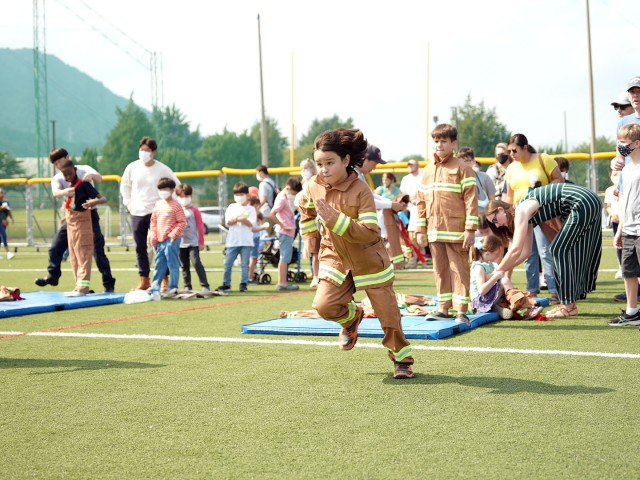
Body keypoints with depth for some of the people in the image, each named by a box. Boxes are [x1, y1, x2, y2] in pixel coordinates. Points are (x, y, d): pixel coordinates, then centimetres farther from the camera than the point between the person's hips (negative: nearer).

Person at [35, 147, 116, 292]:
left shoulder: (84, 170, -4)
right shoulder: (57, 178, 0)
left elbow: (100, 178, -22)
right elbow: (55, 192, -23)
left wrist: (91, 175, -45)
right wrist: (65, 191, -45)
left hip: (90, 214, -4)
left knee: (98, 250, -7)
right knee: (55, 247, 4)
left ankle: (109, 283, -1)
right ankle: (53, 276, 23)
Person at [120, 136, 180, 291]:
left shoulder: (162, 169, -6)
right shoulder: (132, 168, 2)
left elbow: (177, 186, 4)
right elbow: (124, 187, 18)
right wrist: (129, 204, 10)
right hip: (137, 214, 3)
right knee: (140, 249, 6)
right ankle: (144, 281, 14)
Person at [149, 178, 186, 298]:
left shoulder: (176, 206, -6)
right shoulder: (158, 205, 13)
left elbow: (182, 222, -9)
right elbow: (153, 221, 17)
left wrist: (173, 234, -15)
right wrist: (153, 236, 7)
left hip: (171, 240, -7)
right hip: (160, 240, 7)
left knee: (173, 264, -4)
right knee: (159, 264, 11)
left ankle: (173, 287, 2)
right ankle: (155, 287, 16)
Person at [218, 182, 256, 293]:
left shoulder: (251, 209, 5)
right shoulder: (231, 207, 10)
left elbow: (251, 223, -8)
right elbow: (228, 222, -1)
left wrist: (239, 219, -18)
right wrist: (238, 219, -16)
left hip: (246, 242, -2)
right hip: (232, 241, 2)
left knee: (245, 264, 0)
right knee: (228, 263, 1)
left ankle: (243, 284, 8)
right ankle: (226, 284, 9)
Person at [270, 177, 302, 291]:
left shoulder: (286, 198, 16)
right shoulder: (282, 199, -14)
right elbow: (271, 215, -24)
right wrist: (283, 226, -18)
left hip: (289, 233, 10)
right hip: (285, 233, -10)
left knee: (285, 258, 12)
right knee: (285, 258, -8)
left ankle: (282, 282, 17)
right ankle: (282, 283, -6)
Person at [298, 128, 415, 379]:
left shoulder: (360, 191, -24)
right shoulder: (314, 186, -8)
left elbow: (370, 232, -31)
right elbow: (306, 208, 17)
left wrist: (336, 220, -39)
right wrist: (309, 236, 14)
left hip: (369, 261, -4)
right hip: (335, 258, 4)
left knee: (388, 314, 2)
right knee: (324, 305, -16)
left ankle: (402, 361, 24)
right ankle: (352, 317, 19)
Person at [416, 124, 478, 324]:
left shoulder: (462, 168, -4)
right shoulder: (427, 171, 14)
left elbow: (471, 200, -9)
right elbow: (421, 201, 16)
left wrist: (470, 229, -14)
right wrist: (421, 230, 12)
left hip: (456, 231, -6)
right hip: (435, 231, 6)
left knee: (459, 269, -2)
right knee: (440, 270, 11)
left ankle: (461, 311, 1)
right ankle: (443, 308, 18)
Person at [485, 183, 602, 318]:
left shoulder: (521, 211, -12)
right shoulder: (525, 215, 15)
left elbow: (516, 250, -18)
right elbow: (525, 251, 17)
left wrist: (497, 273, -10)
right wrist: (503, 269, 10)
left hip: (583, 203, -10)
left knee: (560, 250, -5)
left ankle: (568, 306, -1)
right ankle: (568, 303, 17)